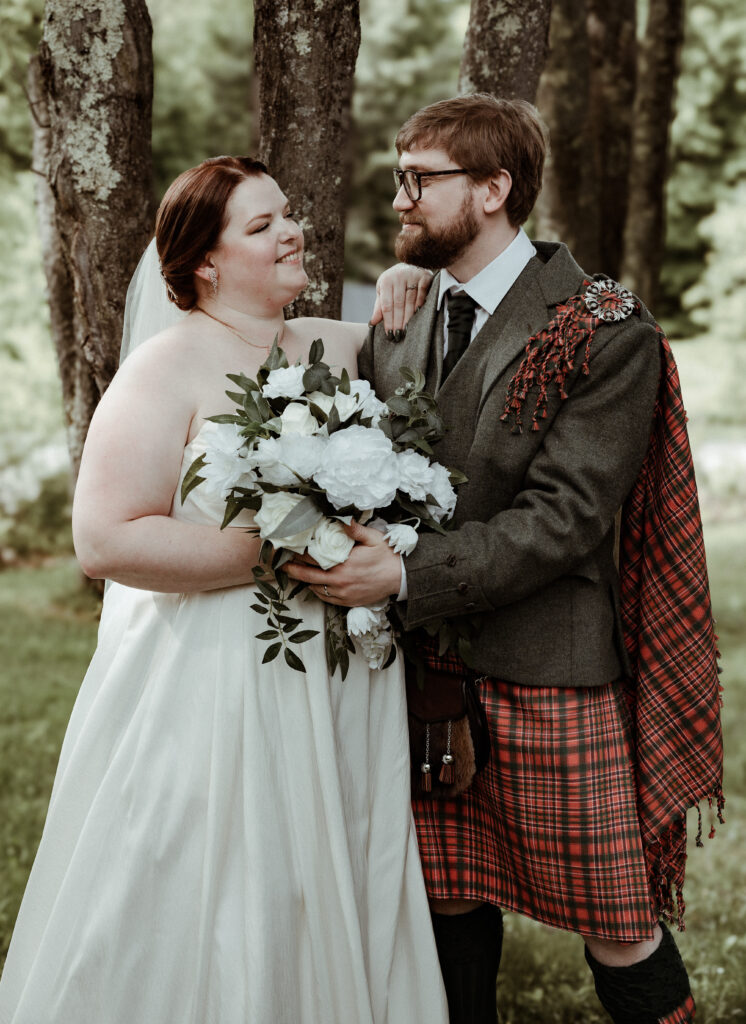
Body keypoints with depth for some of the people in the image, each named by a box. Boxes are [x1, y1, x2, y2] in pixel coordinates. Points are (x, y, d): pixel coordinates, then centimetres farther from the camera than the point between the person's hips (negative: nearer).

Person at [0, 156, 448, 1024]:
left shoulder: (339, 348, 9)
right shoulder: (170, 368, -9)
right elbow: (107, 540, -18)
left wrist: (407, 294, 8)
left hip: (344, 690, 6)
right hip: (213, 690, -6)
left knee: (333, 910, 15)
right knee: (207, 932, 4)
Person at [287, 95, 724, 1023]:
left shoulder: (605, 334, -9)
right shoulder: (396, 327, 11)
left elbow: (565, 518, -16)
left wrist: (408, 575, -24)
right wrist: (347, 556, -4)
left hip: (546, 677, -5)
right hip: (421, 669, 6)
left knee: (618, 935, 4)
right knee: (451, 909, 16)